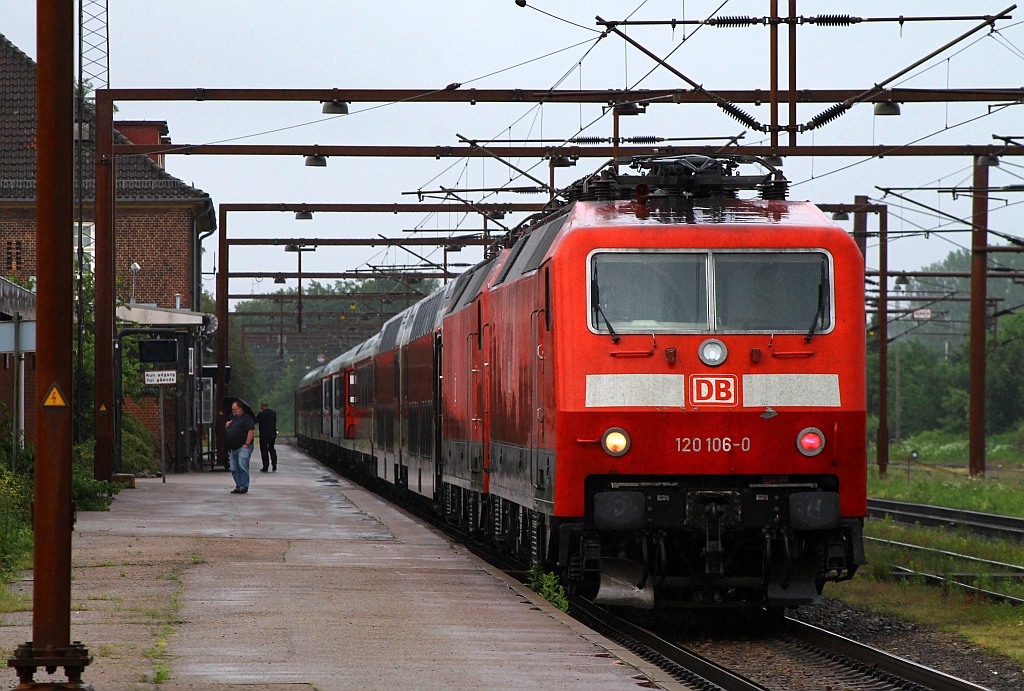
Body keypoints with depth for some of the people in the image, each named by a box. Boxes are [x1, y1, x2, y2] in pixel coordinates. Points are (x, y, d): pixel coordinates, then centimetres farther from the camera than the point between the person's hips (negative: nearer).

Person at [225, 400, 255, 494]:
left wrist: (247, 444, -19)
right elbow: (227, 430, 34)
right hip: (233, 448, 9)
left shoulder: (246, 418, -5)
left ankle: (244, 487, -11)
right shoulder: (233, 418, 22)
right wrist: (226, 425, 10)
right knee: (234, 469, 5)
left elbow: (251, 431, -15)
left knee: (242, 467, -13)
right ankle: (238, 486, 10)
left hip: (243, 447, -9)